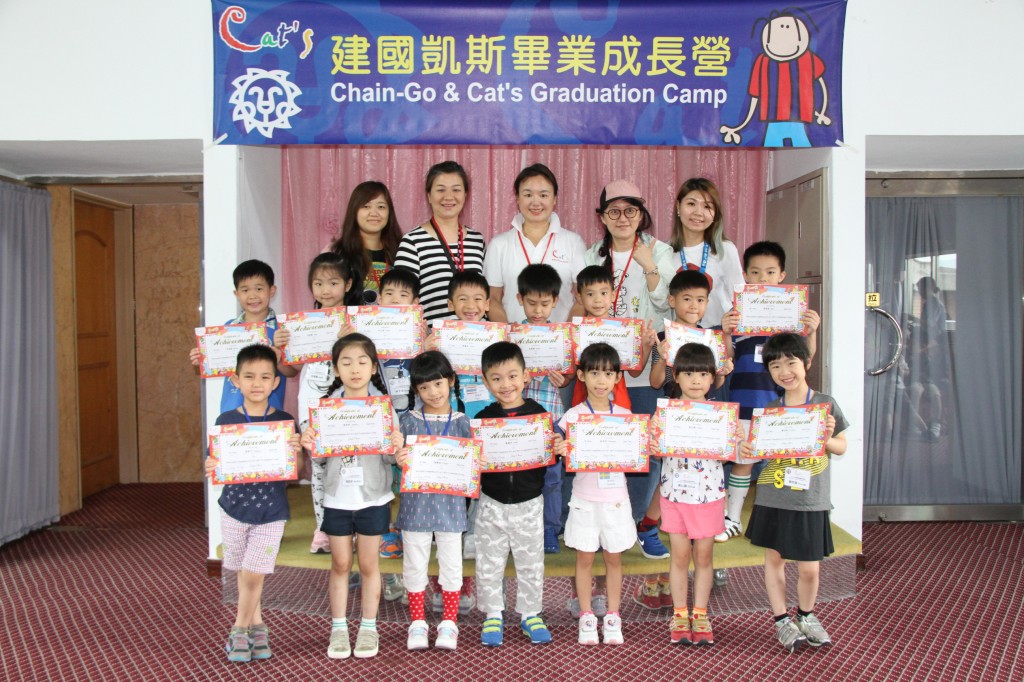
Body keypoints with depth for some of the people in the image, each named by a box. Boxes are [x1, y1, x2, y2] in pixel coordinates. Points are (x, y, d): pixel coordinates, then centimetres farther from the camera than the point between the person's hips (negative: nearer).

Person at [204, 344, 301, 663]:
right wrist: (211, 469, -23)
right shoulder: (226, 421, -5)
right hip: (235, 507, 2)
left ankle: (240, 629, 20)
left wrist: (295, 452, -26)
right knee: (245, 574, 15)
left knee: (253, 575, -2)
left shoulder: (285, 422, -7)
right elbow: (216, 464, -1)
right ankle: (255, 622, 35)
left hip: (271, 510, -2)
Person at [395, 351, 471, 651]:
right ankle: (417, 623, 24)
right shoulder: (408, 421, 0)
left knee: (451, 563, 8)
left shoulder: (461, 422, 1)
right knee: (415, 564, 9)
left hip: (450, 502, 0)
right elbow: (398, 456, 2)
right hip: (416, 501, 0)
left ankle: (449, 624, 23)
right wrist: (399, 459, -20)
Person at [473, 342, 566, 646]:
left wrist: (559, 450, -21)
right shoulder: (483, 418, -5)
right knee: (489, 563, 10)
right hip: (492, 503, 0)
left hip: (529, 503, 0)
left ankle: (530, 614, 29)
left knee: (531, 563, 12)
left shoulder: (538, 414, -6)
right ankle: (493, 615, 27)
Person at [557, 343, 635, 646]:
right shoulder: (573, 415, -4)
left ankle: (612, 617, 23)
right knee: (585, 558, 7)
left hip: (615, 498, 2)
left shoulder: (624, 415, 3)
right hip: (585, 498, -1)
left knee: (614, 558, 10)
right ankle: (586, 617, 20)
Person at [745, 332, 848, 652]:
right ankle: (782, 620, 26)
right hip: (773, 498, 2)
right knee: (774, 557, 9)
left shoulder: (825, 404, -2)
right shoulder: (769, 410, 2)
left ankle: (806, 614, 31)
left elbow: (841, 448, 7)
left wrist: (827, 438, -14)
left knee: (809, 568, 4)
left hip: (810, 501, -1)